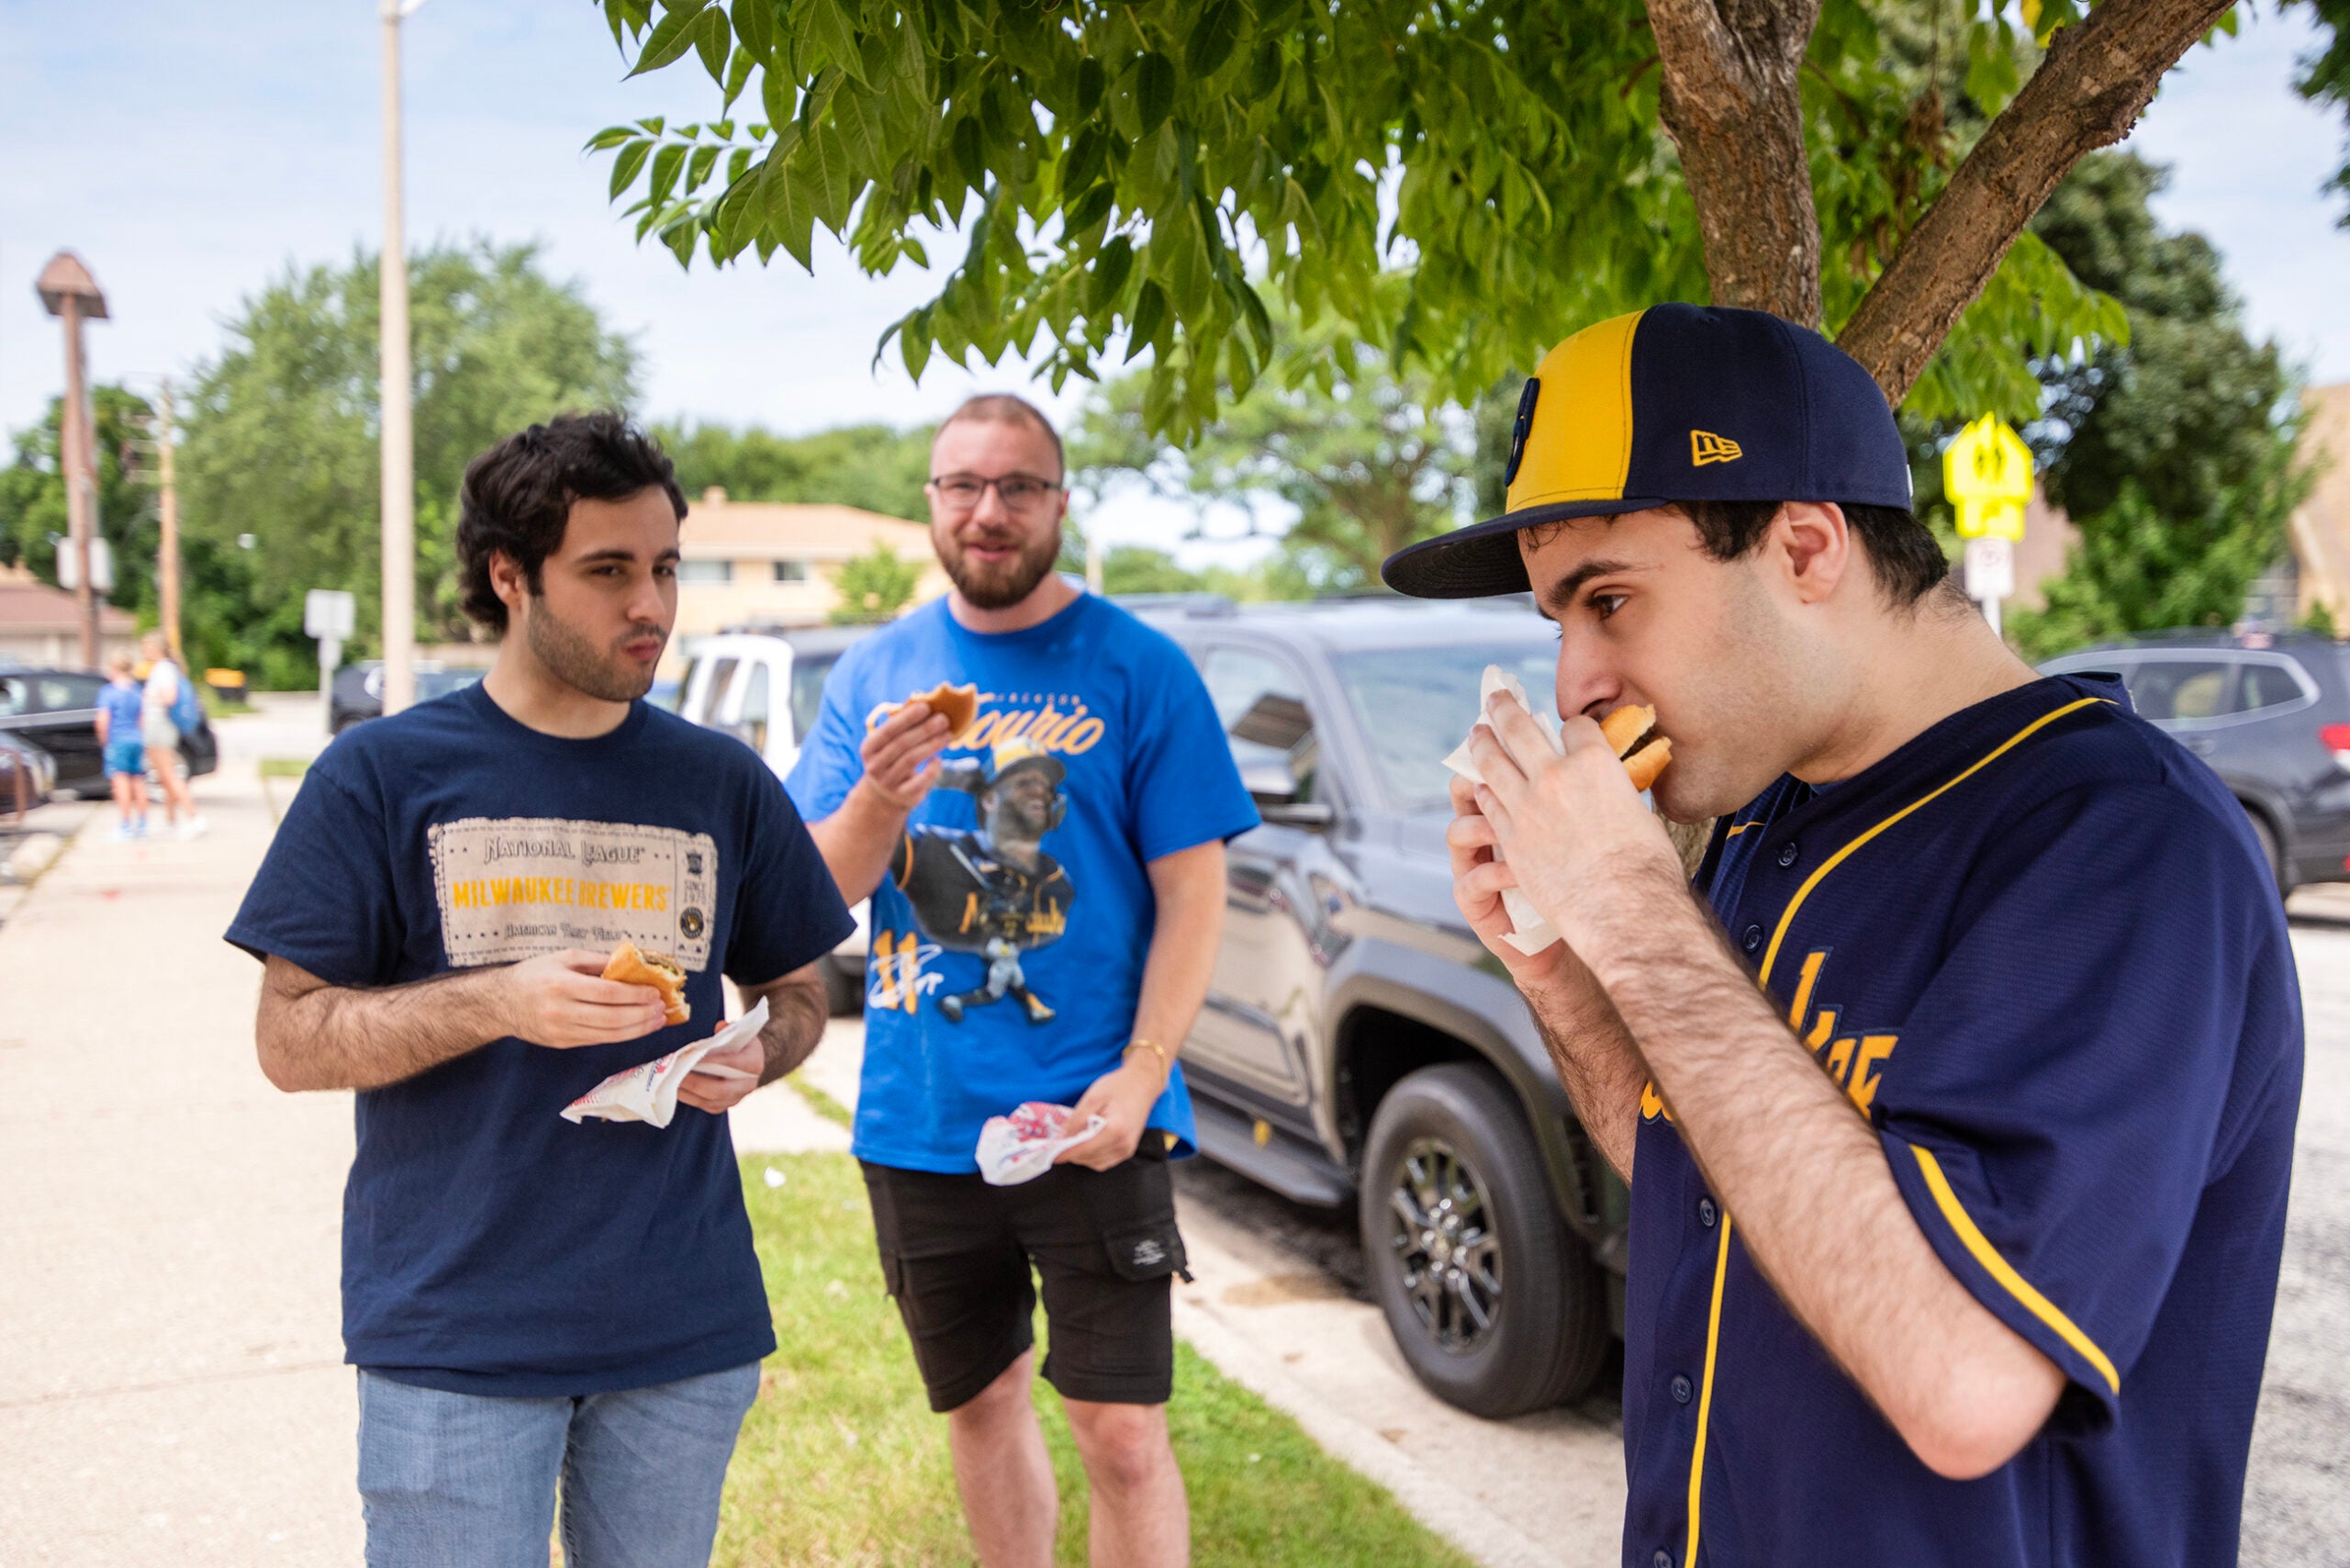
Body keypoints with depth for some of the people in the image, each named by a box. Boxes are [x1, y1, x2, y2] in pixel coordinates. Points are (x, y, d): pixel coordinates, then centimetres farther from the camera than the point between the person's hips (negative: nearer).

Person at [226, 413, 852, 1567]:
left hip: (683, 1332, 3)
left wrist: (753, 1058, -9)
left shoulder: (723, 783, 5)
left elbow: (795, 991, 14)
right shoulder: (382, 774, -4)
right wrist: (500, 1004, -20)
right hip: (450, 1333, -3)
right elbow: (288, 1040, -5)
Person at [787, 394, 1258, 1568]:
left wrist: (1137, 1080, -18)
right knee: (980, 1404, 19)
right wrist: (882, 794, -19)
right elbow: (819, 893, 2)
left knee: (1119, 1428, -4)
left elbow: (1191, 896, -7)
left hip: (1088, 1118, -4)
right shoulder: (874, 672, 6)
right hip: (918, 1118, 4)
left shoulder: (1137, 670, -5)